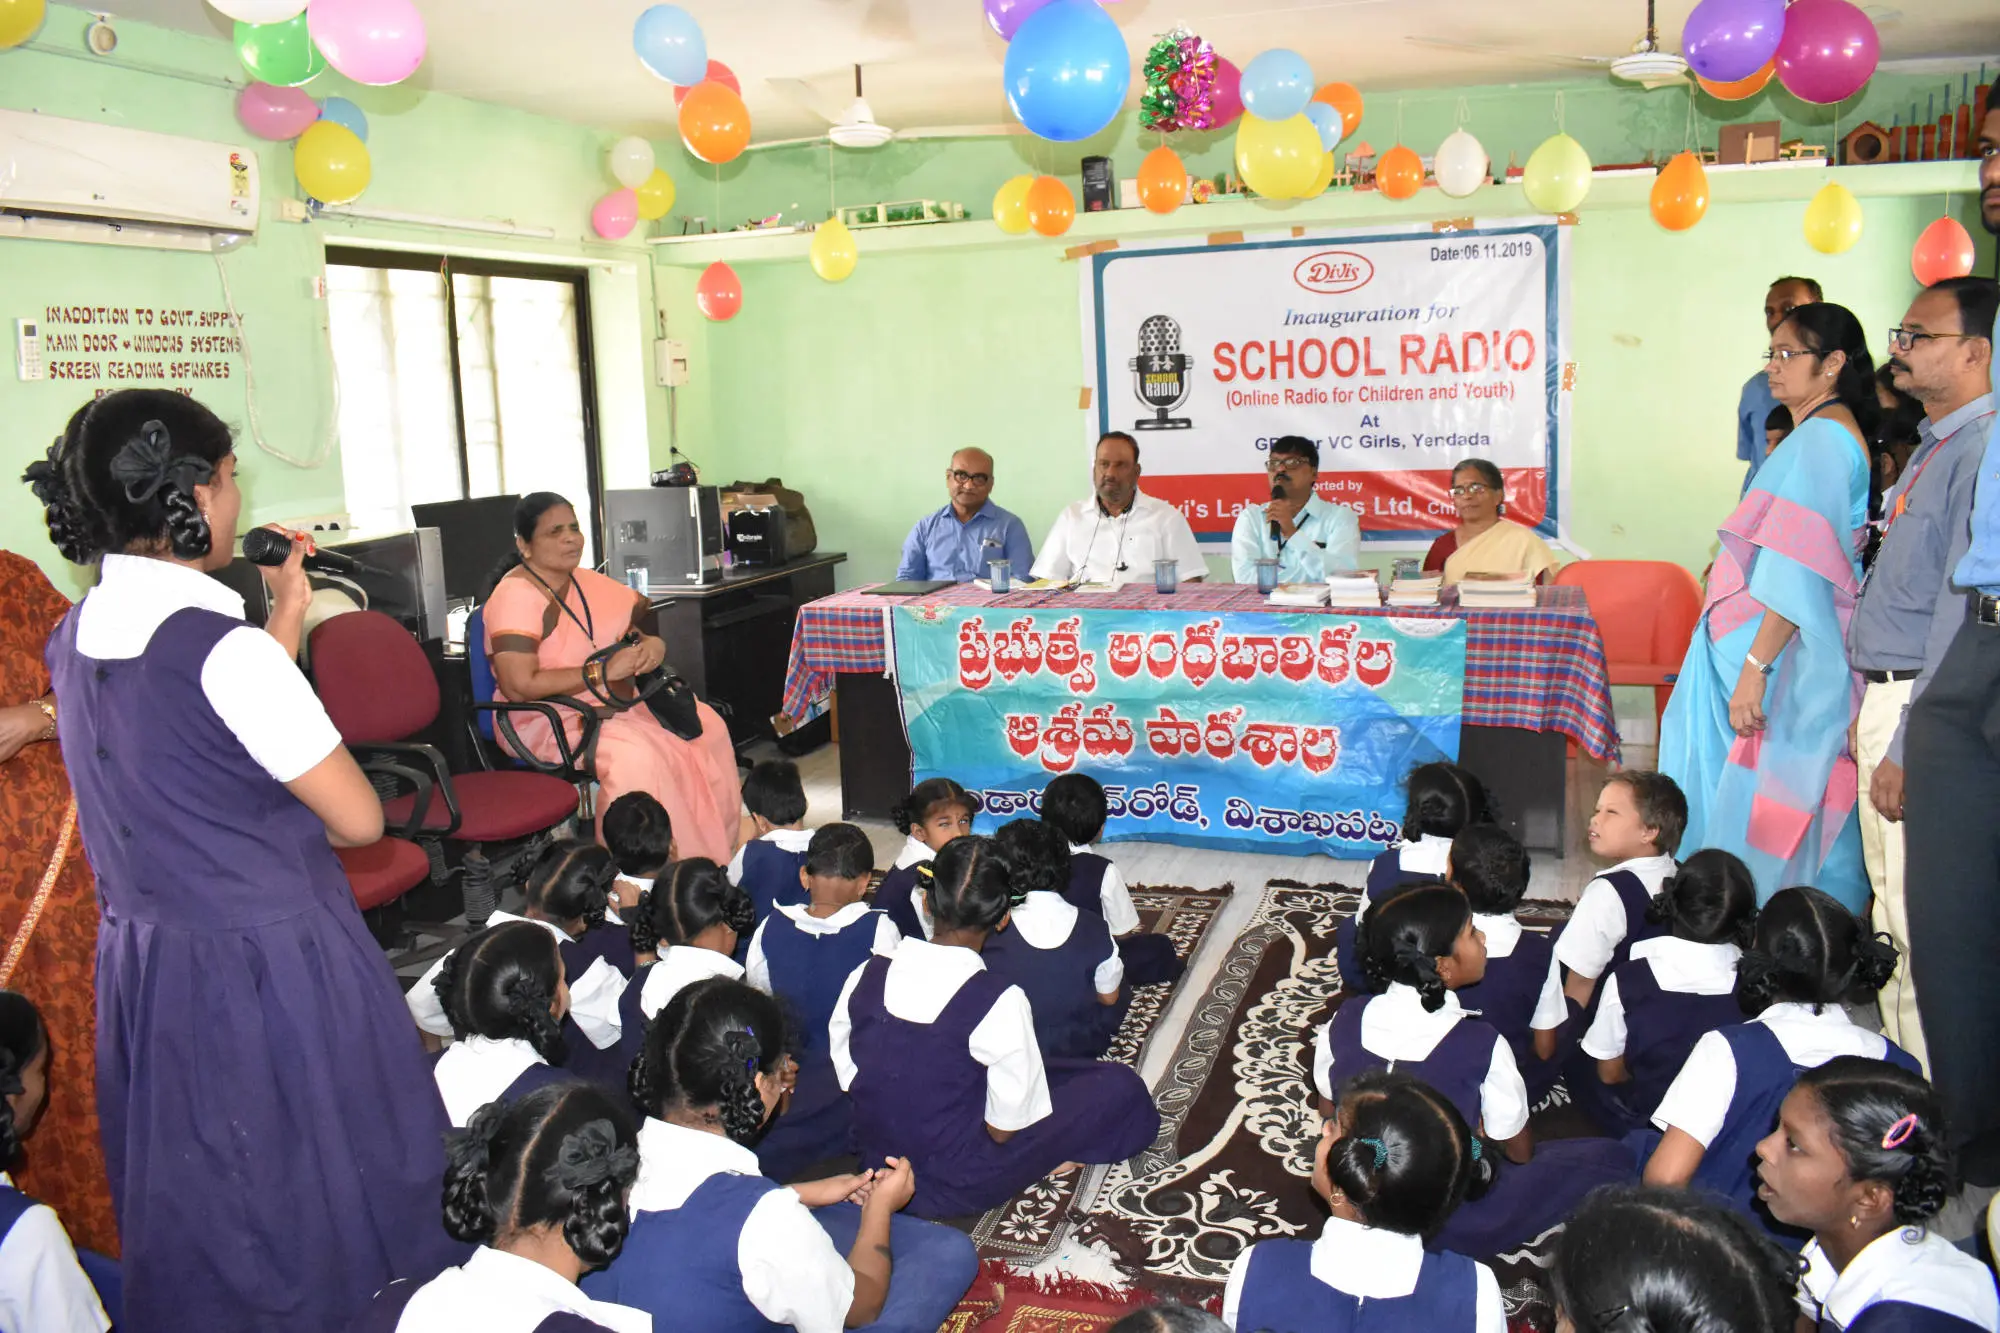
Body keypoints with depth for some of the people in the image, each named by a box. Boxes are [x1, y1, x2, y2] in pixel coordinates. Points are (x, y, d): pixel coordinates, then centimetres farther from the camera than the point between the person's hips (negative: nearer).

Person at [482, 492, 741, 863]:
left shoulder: (586, 582, 8)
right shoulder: (517, 596, -15)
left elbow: (645, 614, 18)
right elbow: (519, 686, -25)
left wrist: (654, 643, -7)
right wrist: (604, 672, -23)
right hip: (547, 718, -8)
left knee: (707, 726, -6)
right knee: (636, 754, -33)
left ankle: (720, 853, 2)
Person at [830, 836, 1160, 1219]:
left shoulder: (866, 976, -10)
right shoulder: (999, 1002, -24)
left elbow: (848, 1078, 1)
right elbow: (1005, 1128, -17)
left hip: (877, 1164, 6)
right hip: (955, 1186, -5)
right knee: (1119, 1086, 2)